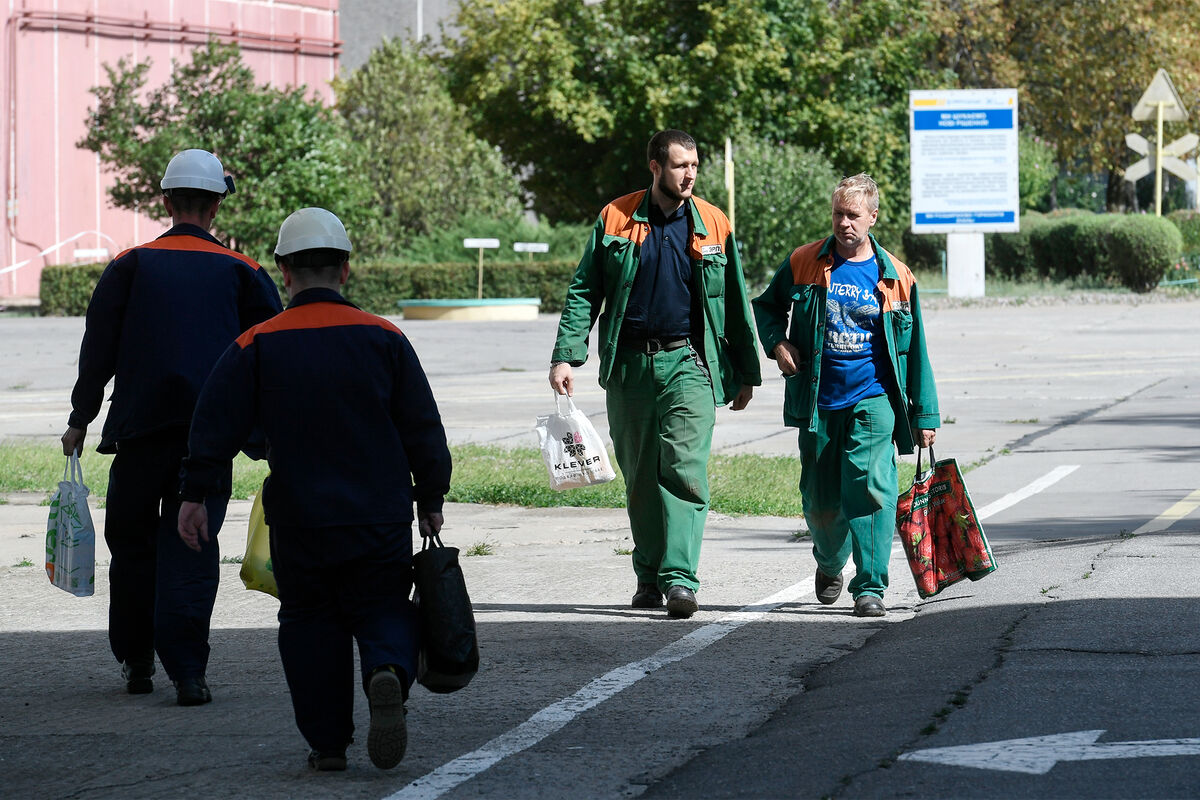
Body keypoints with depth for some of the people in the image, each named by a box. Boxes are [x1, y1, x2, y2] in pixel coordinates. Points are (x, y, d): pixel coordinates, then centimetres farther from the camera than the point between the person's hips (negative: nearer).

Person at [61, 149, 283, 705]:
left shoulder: (131, 265, 3)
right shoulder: (242, 273, 5)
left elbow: (98, 350, 3)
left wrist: (80, 421, 11)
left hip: (140, 426, 0)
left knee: (131, 539, 14)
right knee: (191, 547, 1)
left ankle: (134, 661, 20)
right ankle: (187, 672, -9)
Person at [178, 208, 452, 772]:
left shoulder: (258, 346, -3)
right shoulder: (383, 339, 0)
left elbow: (216, 424, -4)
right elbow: (424, 429, 4)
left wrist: (194, 495, 1)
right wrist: (430, 501, 13)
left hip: (298, 520, 0)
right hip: (381, 515, 0)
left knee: (311, 620, 12)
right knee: (383, 609, 10)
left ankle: (327, 741, 8)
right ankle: (389, 671, -24)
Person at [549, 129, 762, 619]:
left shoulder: (713, 226, 4)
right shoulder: (615, 220, 3)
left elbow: (735, 303, 11)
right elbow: (584, 291, 5)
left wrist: (746, 374, 12)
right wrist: (566, 355, -5)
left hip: (689, 363, -1)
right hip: (629, 365, 1)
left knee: (684, 469, -14)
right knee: (639, 477, 9)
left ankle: (679, 578, -19)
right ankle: (649, 577, 21)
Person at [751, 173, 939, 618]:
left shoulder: (895, 278, 3)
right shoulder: (803, 264, 3)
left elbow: (913, 352, 8)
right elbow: (767, 305, 20)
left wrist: (924, 415, 7)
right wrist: (777, 342, -1)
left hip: (872, 400, -1)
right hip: (817, 401, 2)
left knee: (870, 487, -18)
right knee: (821, 500, 8)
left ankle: (870, 587, -14)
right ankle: (830, 564, 38)